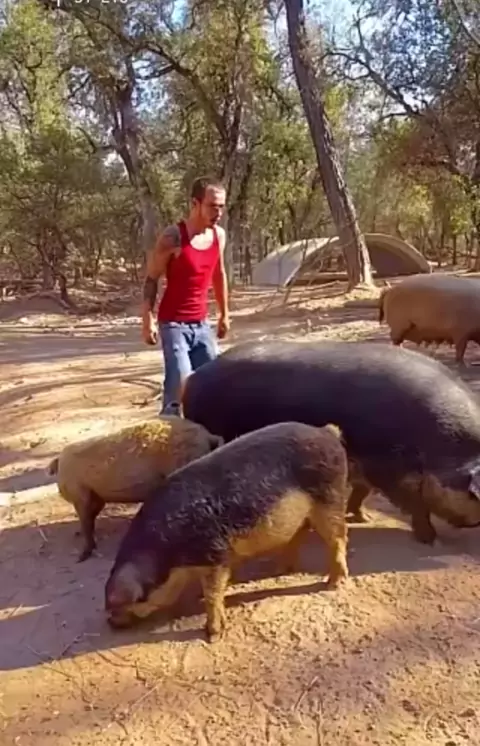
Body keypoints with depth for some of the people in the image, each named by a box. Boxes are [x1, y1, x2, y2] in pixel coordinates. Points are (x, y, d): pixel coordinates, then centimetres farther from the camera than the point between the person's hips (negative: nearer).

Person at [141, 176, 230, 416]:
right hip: (173, 323, -6)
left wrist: (224, 313, 19)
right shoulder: (173, 237, -14)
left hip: (201, 324, 6)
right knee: (180, 384, -14)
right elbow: (151, 279, -10)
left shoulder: (219, 235, 4)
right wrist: (148, 320, -17)